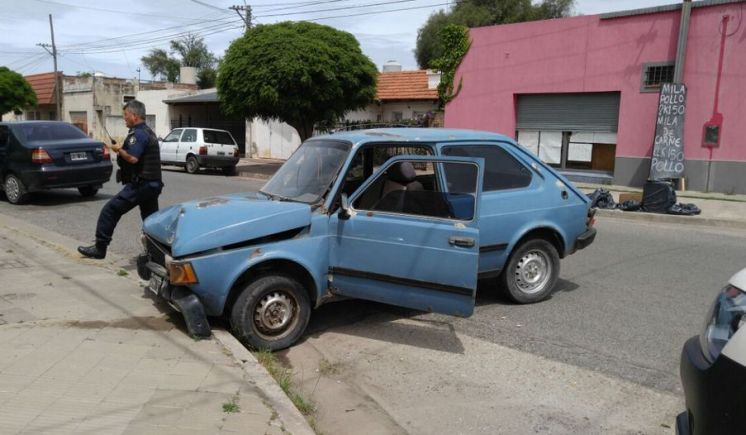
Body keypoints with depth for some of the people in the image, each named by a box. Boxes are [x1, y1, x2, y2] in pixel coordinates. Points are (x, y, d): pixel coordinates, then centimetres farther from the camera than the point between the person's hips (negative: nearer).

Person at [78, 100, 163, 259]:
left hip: (140, 184, -10)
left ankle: (100, 248, 1)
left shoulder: (138, 134, -13)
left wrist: (119, 149, -7)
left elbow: (132, 158, -24)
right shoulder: (149, 132, 17)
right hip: (153, 183, 10)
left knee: (110, 211, -3)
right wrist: (122, 150, 13)